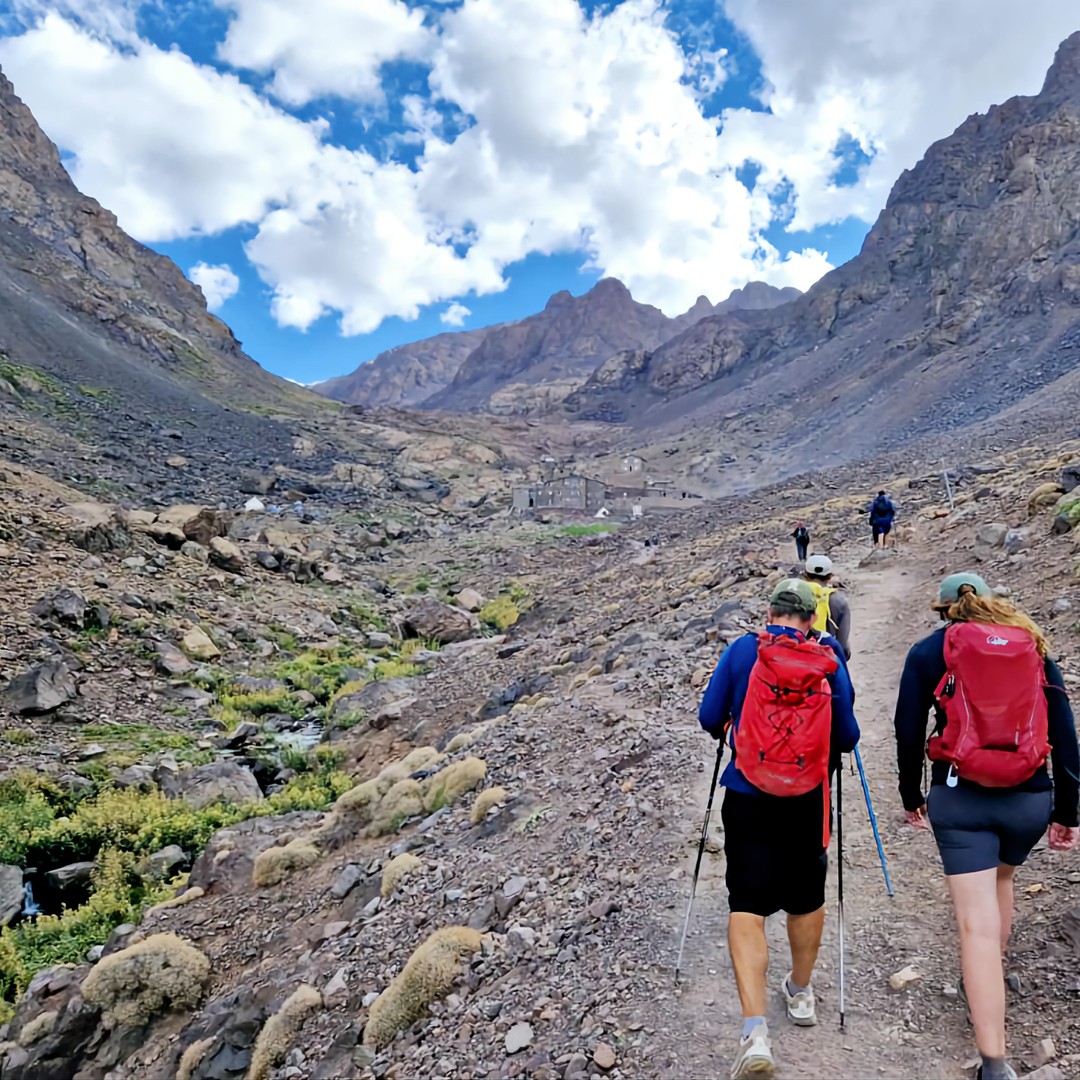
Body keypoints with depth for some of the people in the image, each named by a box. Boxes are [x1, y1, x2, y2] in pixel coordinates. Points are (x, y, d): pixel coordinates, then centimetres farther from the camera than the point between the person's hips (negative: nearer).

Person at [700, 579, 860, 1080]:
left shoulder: (742, 651, -7)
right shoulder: (830, 663, -3)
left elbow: (710, 717, -4)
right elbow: (847, 739, 0)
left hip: (747, 799, -2)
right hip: (807, 803, 2)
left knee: (746, 906, 2)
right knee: (806, 899, 22)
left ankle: (755, 1030, -9)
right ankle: (801, 992, 42)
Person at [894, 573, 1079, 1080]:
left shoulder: (929, 652, 1)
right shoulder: (1036, 649, 8)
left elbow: (908, 731, -1)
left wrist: (912, 797, 11)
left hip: (960, 797, -3)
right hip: (1030, 798, 4)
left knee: (978, 923, -1)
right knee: (1001, 878, 31)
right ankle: (989, 978, 50)